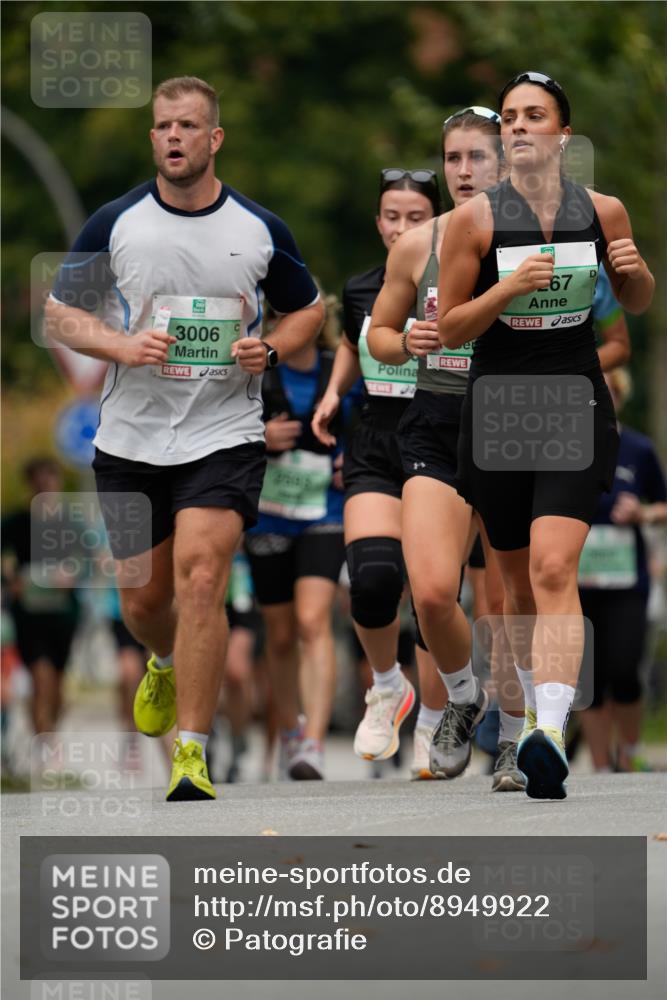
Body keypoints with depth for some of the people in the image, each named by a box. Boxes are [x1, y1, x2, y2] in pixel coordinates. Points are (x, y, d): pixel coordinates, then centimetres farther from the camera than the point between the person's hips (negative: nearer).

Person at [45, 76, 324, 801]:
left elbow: (307, 308, 15)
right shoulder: (115, 224, -1)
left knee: (199, 576, -20)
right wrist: (123, 346, -15)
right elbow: (59, 310, 3)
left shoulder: (260, 230, 1)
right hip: (131, 438, 2)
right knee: (142, 600, 10)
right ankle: (168, 665, 48)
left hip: (224, 435, -2)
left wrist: (271, 350, -6)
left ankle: (192, 753, -19)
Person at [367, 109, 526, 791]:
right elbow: (378, 333, 16)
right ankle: (462, 697, 15)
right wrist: (405, 343, -5)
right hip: (436, 430, 1)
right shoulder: (417, 247, 4)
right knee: (432, 592, -15)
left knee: (507, 603, 1)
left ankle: (515, 742, 21)